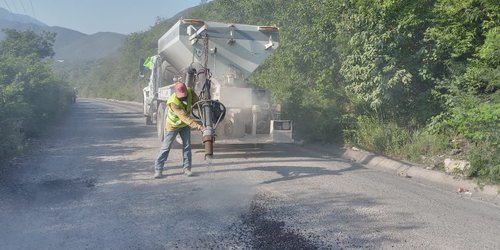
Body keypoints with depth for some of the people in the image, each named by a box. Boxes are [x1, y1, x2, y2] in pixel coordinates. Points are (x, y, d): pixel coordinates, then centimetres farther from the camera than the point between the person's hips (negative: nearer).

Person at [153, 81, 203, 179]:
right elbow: (184, 116, -43)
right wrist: (196, 125, -50)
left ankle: (186, 168, 13)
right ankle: (158, 169, 11)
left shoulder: (190, 92, -21)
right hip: (172, 125, -4)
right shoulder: (172, 102, -37)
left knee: (187, 146, 2)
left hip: (185, 124, 5)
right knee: (166, 147, 1)